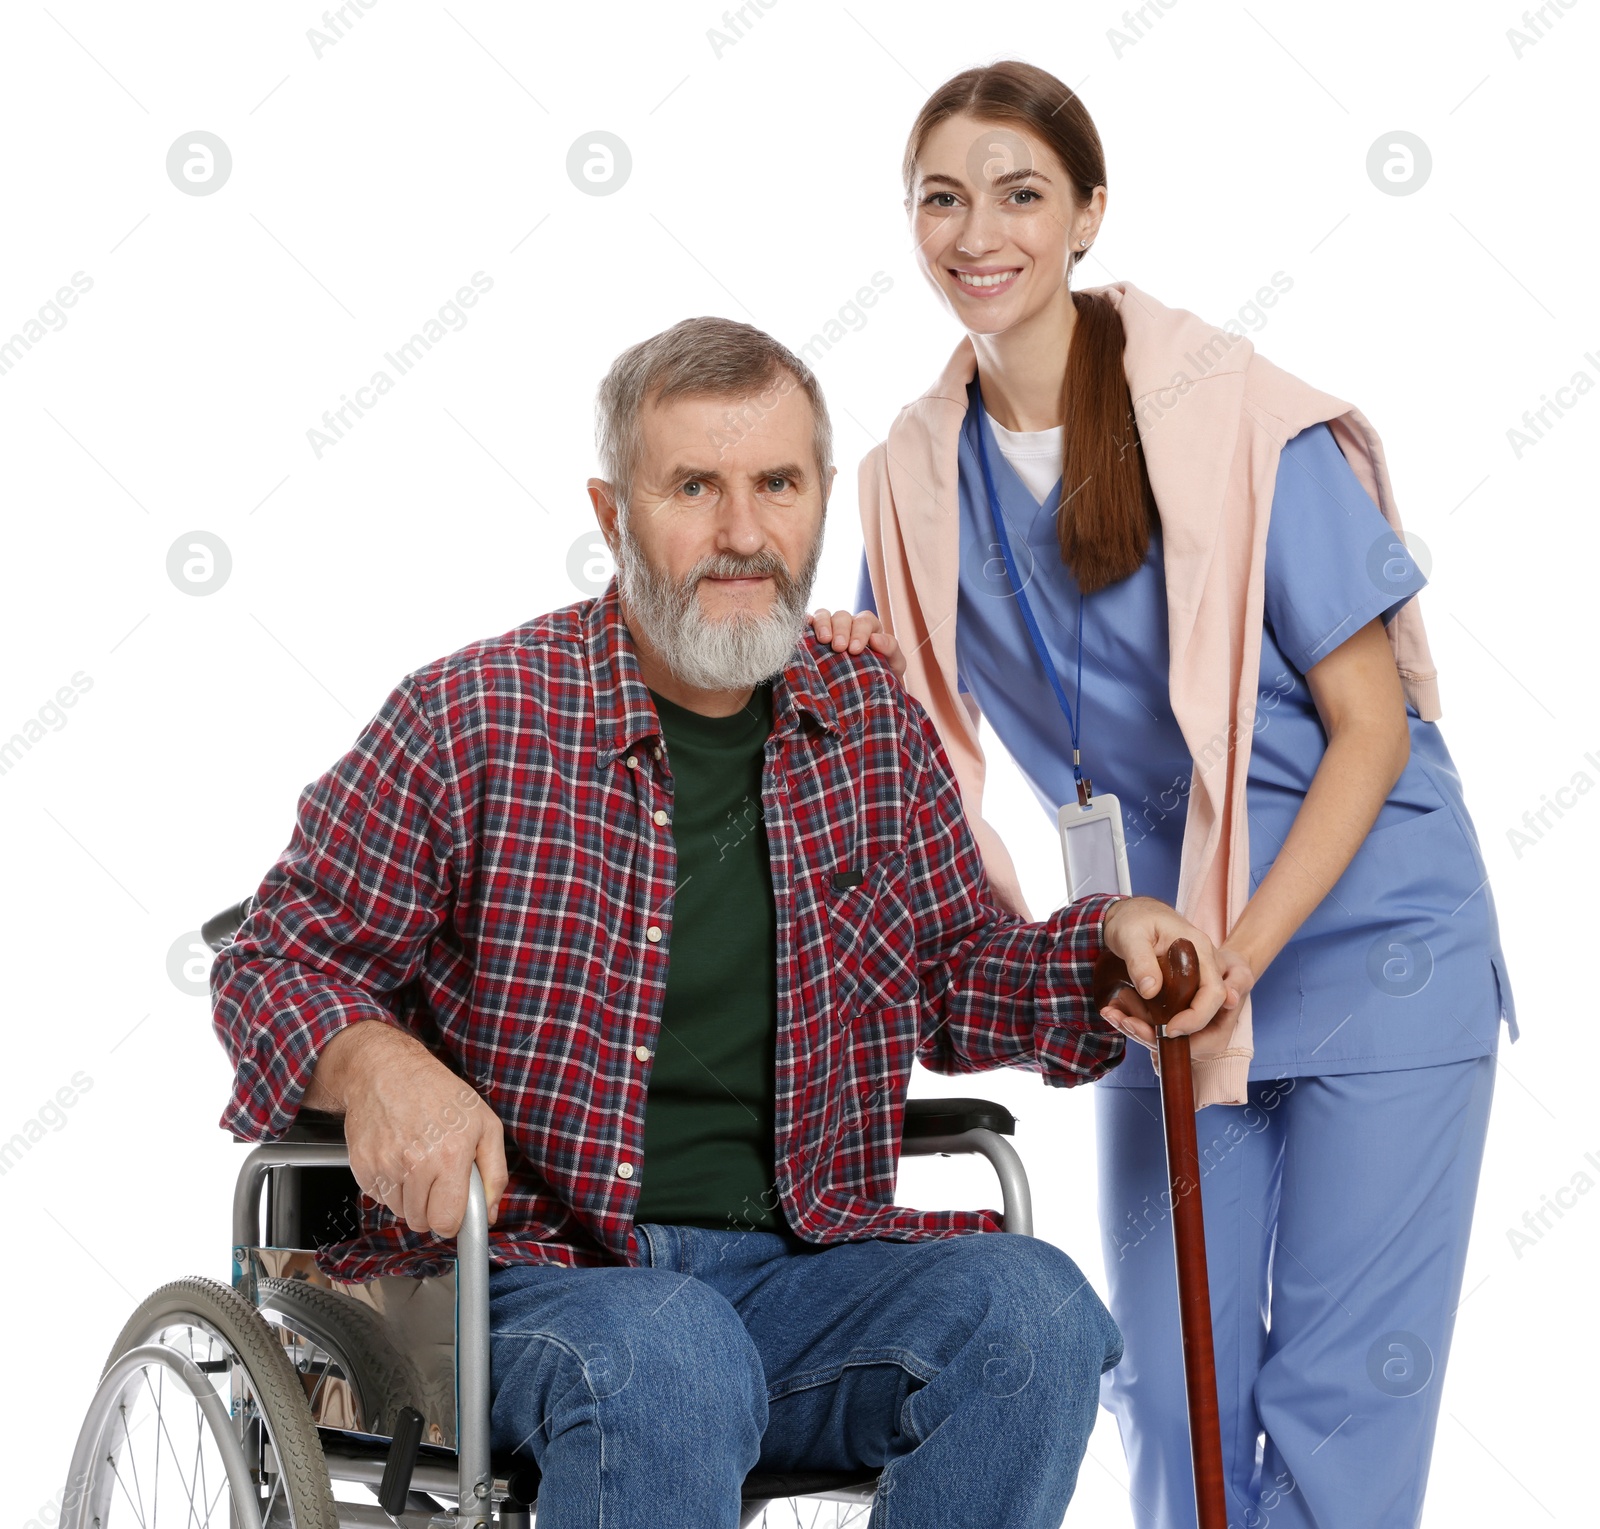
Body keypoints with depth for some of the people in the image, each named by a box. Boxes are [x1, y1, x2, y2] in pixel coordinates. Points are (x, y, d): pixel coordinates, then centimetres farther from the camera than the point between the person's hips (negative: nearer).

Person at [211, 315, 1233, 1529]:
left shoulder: (879, 730, 11)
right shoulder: (474, 719, -3)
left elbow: (956, 977, 23)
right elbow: (280, 959, 3)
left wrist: (1109, 941, 2)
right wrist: (371, 1062, -20)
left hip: (805, 1267, 4)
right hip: (530, 1274, -4)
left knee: (1030, 1303, -25)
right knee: (667, 1354, -38)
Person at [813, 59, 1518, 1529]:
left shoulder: (1238, 419, -16)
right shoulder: (922, 468, 0)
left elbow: (1370, 724, -13)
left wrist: (1240, 960, -20)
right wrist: (846, 675, -12)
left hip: (1367, 942, -5)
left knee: (1339, 1386, -3)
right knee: (1168, 1384, 8)